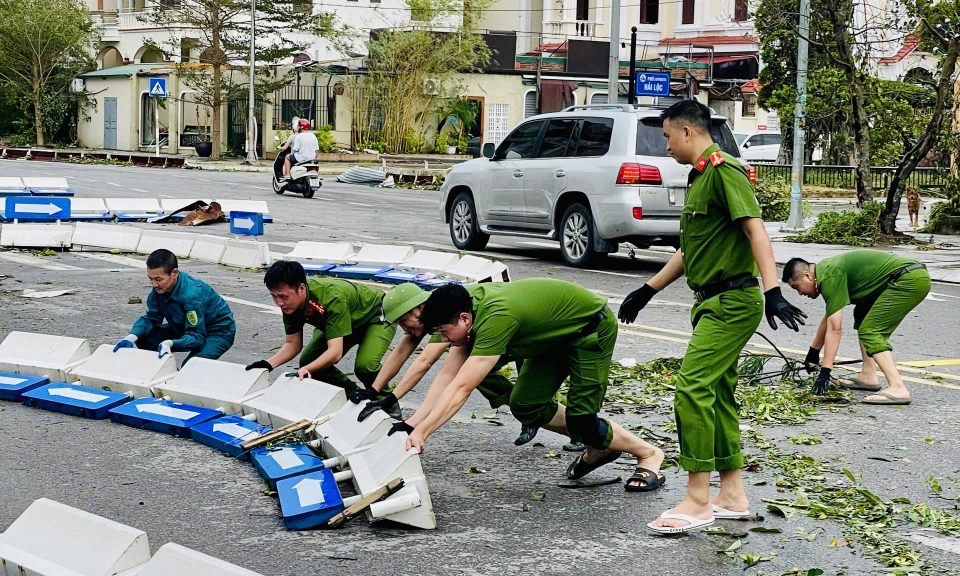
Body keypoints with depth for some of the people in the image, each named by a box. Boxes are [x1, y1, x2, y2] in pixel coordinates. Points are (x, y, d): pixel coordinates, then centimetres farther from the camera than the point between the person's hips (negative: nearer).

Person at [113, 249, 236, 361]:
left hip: (219, 332, -8)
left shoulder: (192, 295, -36)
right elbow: (151, 318, -6)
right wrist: (131, 337, -25)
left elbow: (197, 337, -35)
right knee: (143, 339, -8)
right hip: (186, 328, 8)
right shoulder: (160, 287, -14)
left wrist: (170, 343, -53)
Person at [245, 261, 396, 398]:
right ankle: (351, 394, 16)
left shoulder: (332, 298, -41)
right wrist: (269, 364, -25)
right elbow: (293, 343, -9)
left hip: (375, 317, -7)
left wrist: (307, 370, -59)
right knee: (308, 361, -6)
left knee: (364, 366, -32)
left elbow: (335, 352, -45)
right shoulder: (290, 302, -20)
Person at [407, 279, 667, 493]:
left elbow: (461, 388, -40)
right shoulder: (471, 302, -11)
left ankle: (648, 454, 13)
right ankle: (598, 448, 20)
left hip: (592, 330, -9)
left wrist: (421, 433, -40)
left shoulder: (496, 319, -37)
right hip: (557, 336, 9)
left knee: (581, 422, -11)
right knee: (524, 406, 1)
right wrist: (413, 424, -16)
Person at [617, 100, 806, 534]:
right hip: (714, 302, 10)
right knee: (718, 394, 11)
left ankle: (697, 500, -11)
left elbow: (755, 229, -23)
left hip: (733, 302, -10)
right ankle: (732, 496, 18)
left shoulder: (723, 170, -12)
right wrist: (647, 291, 28)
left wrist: (772, 291, -33)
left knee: (692, 389, -14)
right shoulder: (699, 177, 18)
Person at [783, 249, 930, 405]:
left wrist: (825, 372, -15)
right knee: (862, 315, 23)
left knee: (870, 332, -13)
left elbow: (834, 329, -16)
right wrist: (813, 351, 41)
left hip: (908, 280, -11)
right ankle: (868, 376, 18)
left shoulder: (830, 277, -12)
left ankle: (897, 389, -22)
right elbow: (829, 318, 32)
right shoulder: (828, 269, 18)